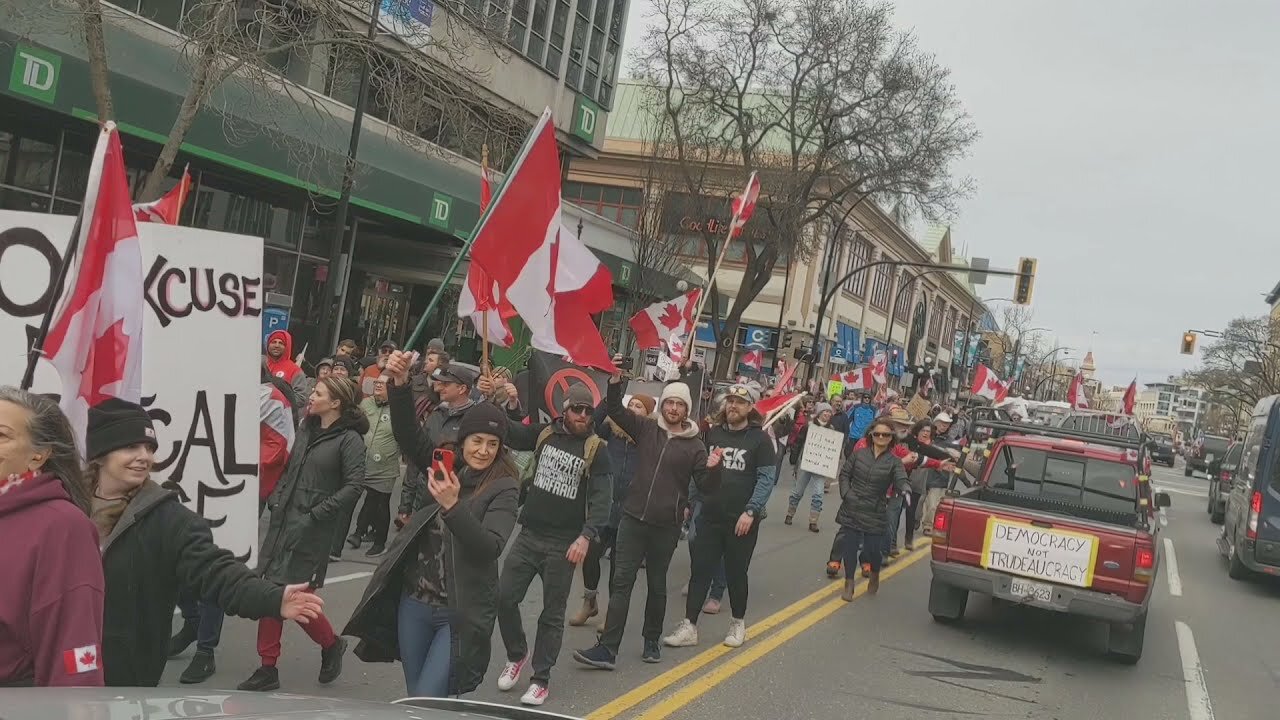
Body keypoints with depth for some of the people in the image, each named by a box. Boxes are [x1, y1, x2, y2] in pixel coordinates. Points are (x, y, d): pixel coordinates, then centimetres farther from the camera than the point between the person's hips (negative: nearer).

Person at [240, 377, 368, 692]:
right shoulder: (306, 429, 11)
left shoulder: (349, 439, -10)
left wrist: (318, 513, -17)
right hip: (282, 521, 7)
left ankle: (331, 645, 23)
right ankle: (268, 669, 15)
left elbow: (353, 486, -17)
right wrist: (275, 498, 10)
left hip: (312, 529, -7)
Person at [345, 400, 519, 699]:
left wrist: (453, 506, -35)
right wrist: (400, 385, -15)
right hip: (414, 603, 6)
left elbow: (490, 548, -23)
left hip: (458, 615, -6)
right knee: (413, 700, 16)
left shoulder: (503, 490, -11)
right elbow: (409, 435, -1)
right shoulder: (446, 468, 4)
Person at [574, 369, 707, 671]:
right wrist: (615, 381, -17)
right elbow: (615, 409, -1)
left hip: (666, 525, -1)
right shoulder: (646, 428, 3)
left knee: (657, 585, 13)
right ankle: (607, 649, -4)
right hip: (633, 518, 1)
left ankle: (652, 642, 29)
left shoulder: (694, 445, -1)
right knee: (621, 582, -3)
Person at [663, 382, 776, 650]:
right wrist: (690, 501, -2)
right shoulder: (712, 434, 6)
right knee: (700, 571, 2)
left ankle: (738, 624, 27)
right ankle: (689, 627, 7)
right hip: (710, 517, 3)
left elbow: (767, 478, -9)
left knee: (736, 573, 10)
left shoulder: (760, 439, -5)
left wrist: (751, 511, -15)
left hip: (742, 521, -3)